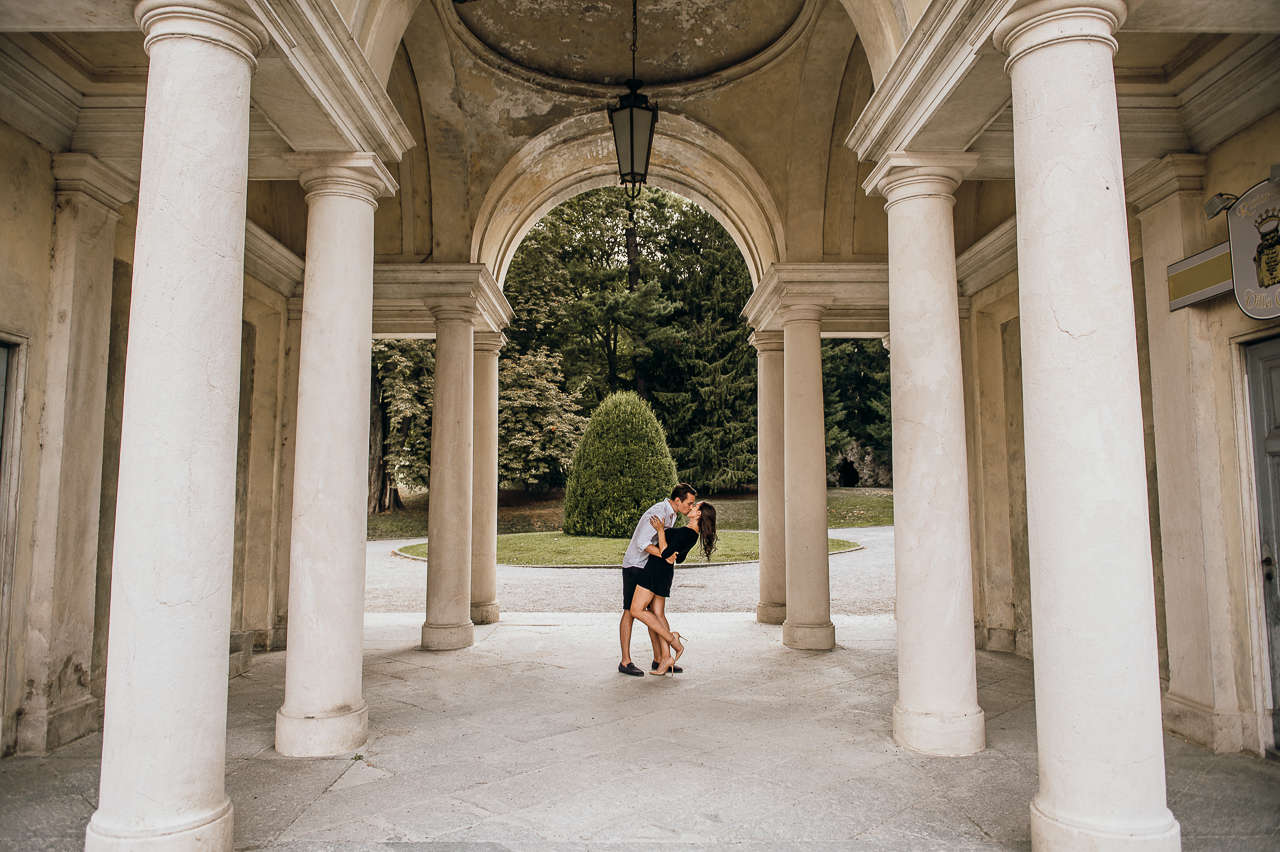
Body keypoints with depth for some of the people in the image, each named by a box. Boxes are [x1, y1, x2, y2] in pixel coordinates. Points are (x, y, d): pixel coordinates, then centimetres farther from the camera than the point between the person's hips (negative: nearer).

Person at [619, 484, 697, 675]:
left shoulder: (671, 513, 8)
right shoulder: (657, 513, -23)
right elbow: (642, 543, -31)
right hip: (635, 566, -9)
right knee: (630, 613, -3)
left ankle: (659, 659, 15)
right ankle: (625, 662, 3)